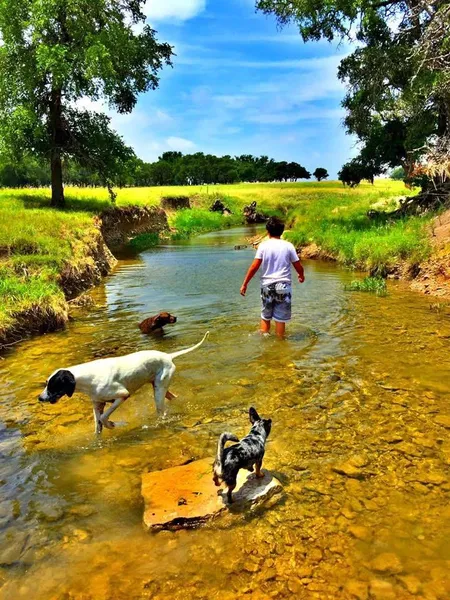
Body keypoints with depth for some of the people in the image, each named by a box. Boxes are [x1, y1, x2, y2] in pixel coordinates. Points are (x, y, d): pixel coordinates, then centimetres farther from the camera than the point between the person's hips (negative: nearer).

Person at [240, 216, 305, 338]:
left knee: (265, 317, 16)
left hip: (267, 285, 1)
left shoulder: (263, 245, -3)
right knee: (280, 318, 7)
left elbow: (254, 266, -9)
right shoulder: (288, 246, -2)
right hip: (283, 286, 0)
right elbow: (298, 267, 2)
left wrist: (245, 284, -2)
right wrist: (301, 276, 25)